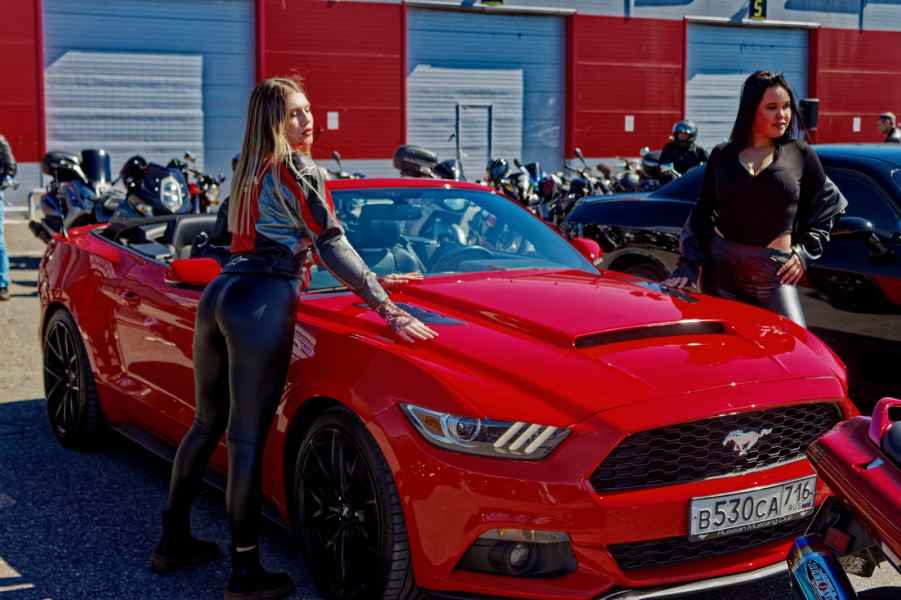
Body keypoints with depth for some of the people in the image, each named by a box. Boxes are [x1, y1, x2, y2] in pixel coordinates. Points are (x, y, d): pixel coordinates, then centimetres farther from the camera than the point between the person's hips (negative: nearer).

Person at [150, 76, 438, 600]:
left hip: (218, 296, 9)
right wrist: (390, 310, -17)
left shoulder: (251, 172, 20)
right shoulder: (300, 172, -5)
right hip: (260, 307, -8)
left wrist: (284, 319, 27)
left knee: (208, 424, 18)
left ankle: (174, 541, 28)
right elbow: (332, 247, -13)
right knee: (248, 438, -5)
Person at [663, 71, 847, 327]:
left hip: (775, 271, -1)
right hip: (721, 266, 1)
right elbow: (702, 213, 10)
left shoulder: (800, 154, 5)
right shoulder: (723, 155, 7)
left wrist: (805, 251, 4)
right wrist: (687, 265, 2)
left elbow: (828, 205, 14)